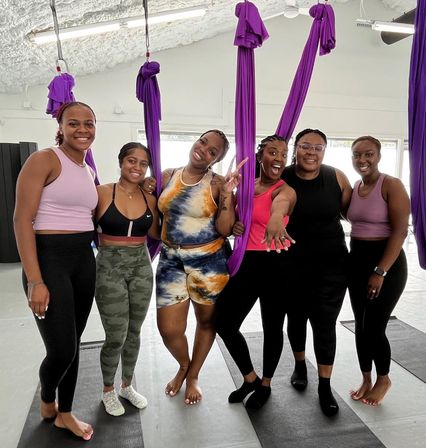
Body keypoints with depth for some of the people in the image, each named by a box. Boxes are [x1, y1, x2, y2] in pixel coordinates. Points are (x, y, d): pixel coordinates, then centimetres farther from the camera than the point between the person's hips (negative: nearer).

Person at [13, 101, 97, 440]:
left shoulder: (89, 172, 13)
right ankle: (47, 400, 32)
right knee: (61, 350, -4)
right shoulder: (44, 160, -9)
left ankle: (65, 414, 35)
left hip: (84, 260, 7)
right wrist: (35, 280, -19)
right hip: (49, 258, -7)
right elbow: (23, 220, -15)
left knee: (73, 345, 14)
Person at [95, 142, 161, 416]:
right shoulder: (102, 193, -9)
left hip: (142, 267, 4)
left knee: (134, 332, 15)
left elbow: (157, 234, 3)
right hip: (109, 268, -4)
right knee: (116, 337, 1)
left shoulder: (149, 199, 2)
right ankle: (108, 390, 30)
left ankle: (127, 386, 39)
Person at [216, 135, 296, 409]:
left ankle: (266, 385, 36)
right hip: (247, 263, 6)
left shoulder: (285, 190, -11)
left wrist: (276, 218, -62)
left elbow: (280, 202, -38)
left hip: (276, 265, -5)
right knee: (224, 323, 6)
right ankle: (251, 378, 31)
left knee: (272, 327, 9)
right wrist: (233, 225, -3)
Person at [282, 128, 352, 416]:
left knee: (325, 323, 4)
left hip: (331, 263, 0)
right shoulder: (281, 179, -10)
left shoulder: (336, 177, -5)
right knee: (296, 317, 18)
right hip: (292, 264, 0)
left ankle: (325, 386, 23)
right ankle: (300, 365, 45)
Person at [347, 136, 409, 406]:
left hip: (386, 263, -6)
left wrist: (380, 272, -21)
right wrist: (349, 262, 1)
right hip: (357, 262, 6)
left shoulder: (392, 185, -11)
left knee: (374, 328, -1)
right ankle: (366, 380, 31)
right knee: (360, 327, 12)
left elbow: (401, 231, -16)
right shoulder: (354, 188, 8)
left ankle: (383, 380, 27)